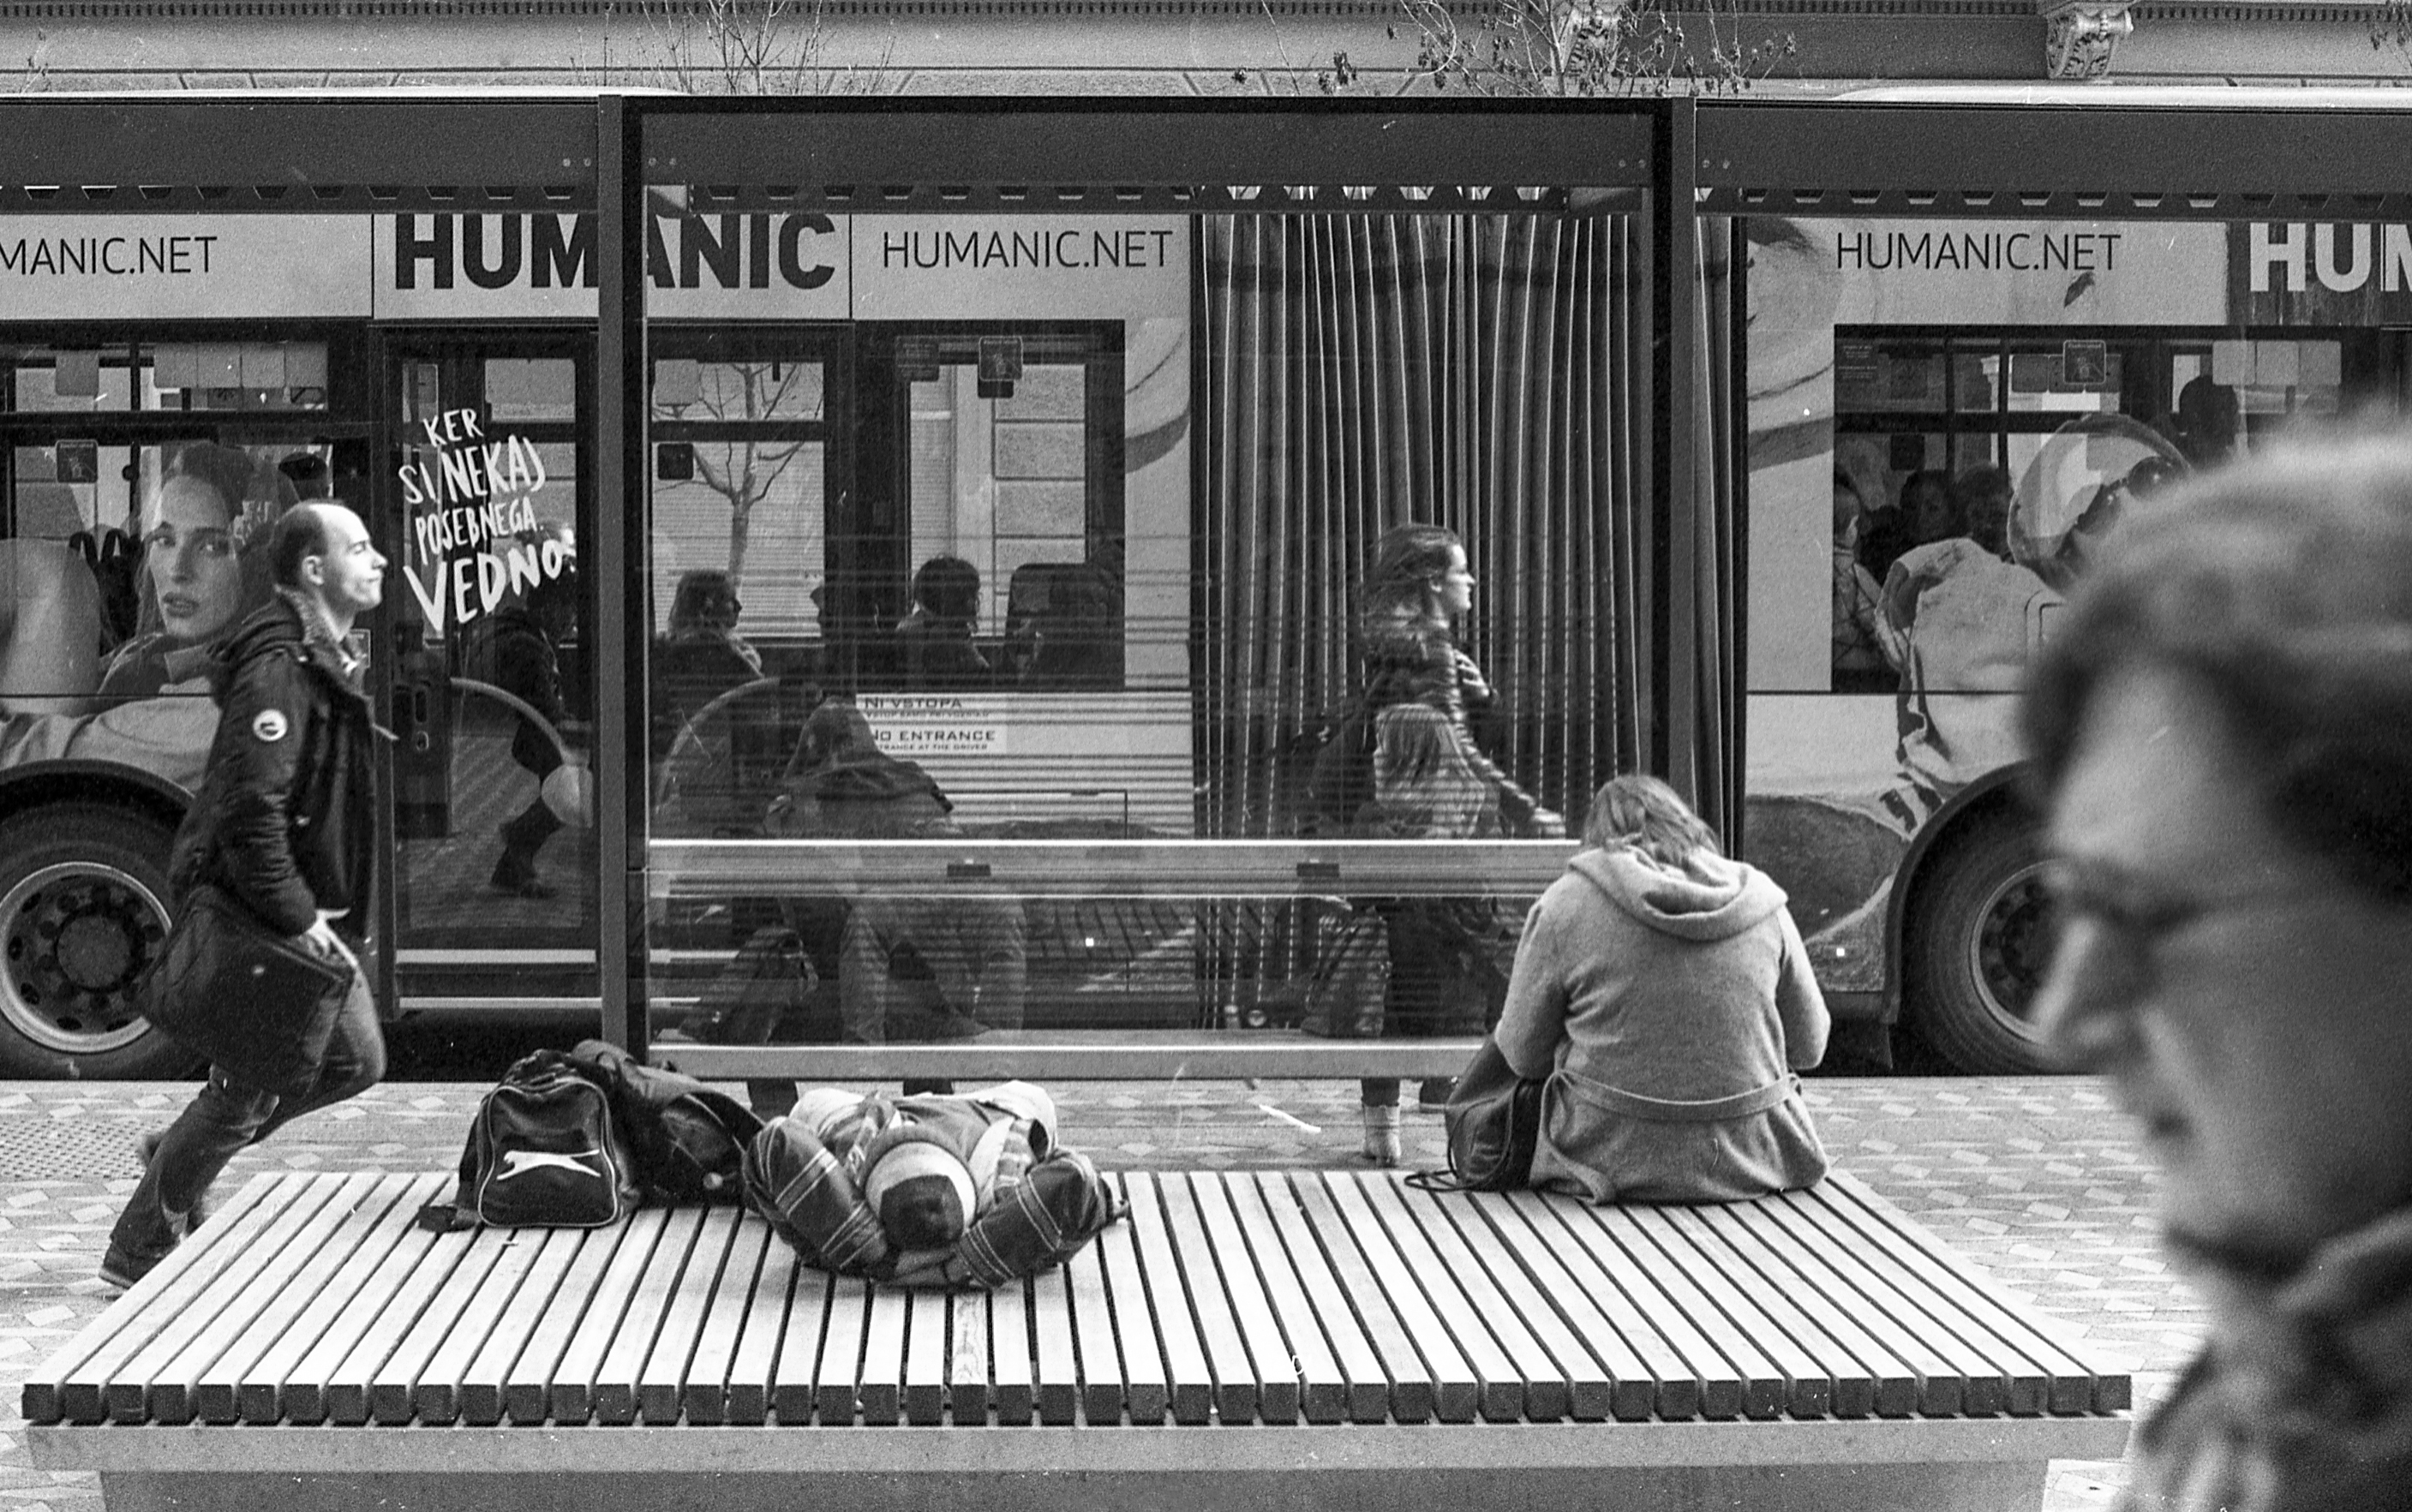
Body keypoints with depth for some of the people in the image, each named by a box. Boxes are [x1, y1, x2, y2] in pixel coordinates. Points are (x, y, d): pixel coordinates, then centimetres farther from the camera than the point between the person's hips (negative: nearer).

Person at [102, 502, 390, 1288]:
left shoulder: (329, 661, 12)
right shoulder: (277, 670, -22)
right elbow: (250, 810, -29)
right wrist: (295, 916, -26)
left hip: (307, 913, 10)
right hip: (256, 918, -10)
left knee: (354, 1060, 14)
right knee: (245, 1090, 0)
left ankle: (177, 1154, 27)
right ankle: (136, 1249, 16)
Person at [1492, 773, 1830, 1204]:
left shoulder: (1566, 902, -5)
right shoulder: (1760, 899, 2)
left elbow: (1523, 1053, 0)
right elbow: (1808, 1046, 9)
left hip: (1615, 1164, -3)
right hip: (1749, 1165, 3)